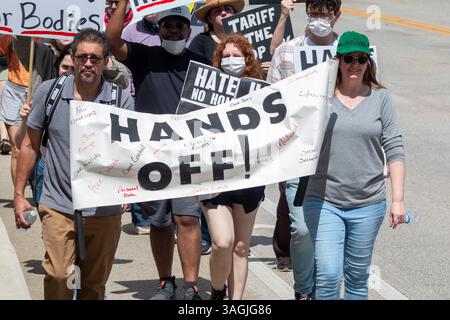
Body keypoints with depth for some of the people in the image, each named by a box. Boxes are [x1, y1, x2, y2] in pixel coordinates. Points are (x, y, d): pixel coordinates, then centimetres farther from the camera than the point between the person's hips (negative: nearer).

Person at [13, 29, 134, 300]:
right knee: (58, 276, -19)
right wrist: (19, 194, 7)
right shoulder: (50, 91, 1)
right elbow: (31, 146, 9)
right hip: (58, 205, -1)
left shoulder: (122, 100, -1)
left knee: (95, 286, 9)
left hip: (105, 209, 1)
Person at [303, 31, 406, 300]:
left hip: (368, 205, 1)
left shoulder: (381, 98, 3)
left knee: (358, 277, 11)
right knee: (328, 275, -12)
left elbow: (394, 150, 2)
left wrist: (398, 199, -3)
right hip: (324, 202, -1)